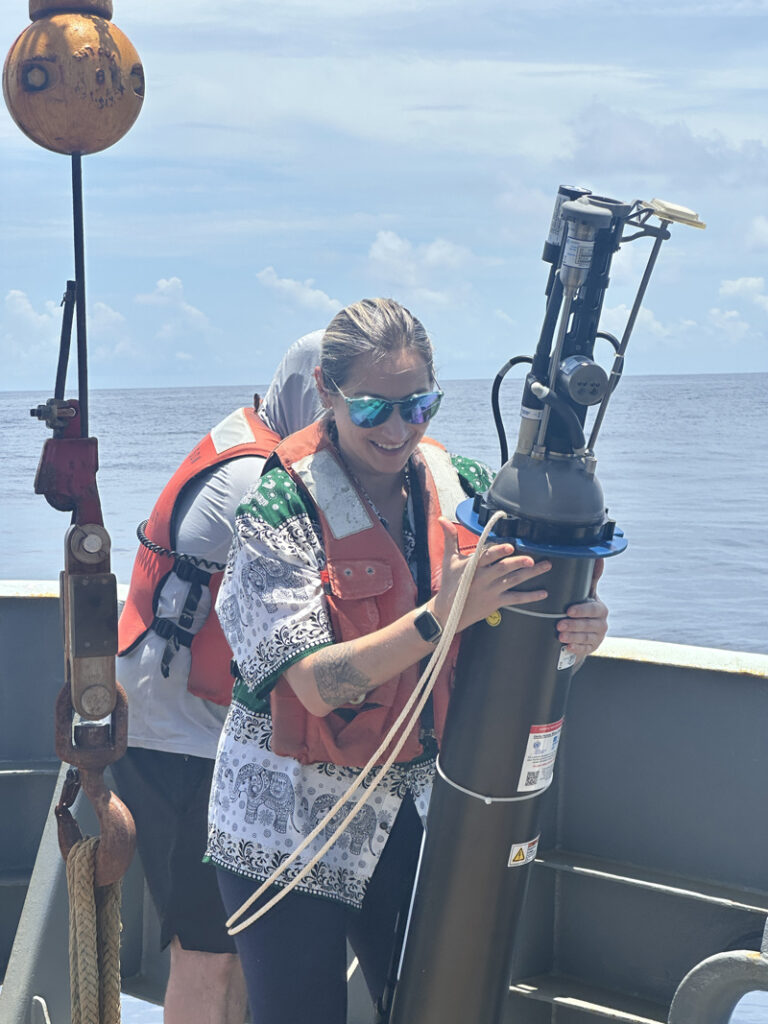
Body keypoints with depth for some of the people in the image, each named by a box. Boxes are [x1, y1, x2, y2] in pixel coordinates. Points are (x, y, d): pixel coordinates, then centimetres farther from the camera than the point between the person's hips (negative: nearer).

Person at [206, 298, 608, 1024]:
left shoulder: (461, 488, -2)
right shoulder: (277, 508, -15)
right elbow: (318, 684, -22)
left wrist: (571, 630, -20)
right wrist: (441, 616, -34)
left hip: (416, 811, 4)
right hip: (289, 826, -4)